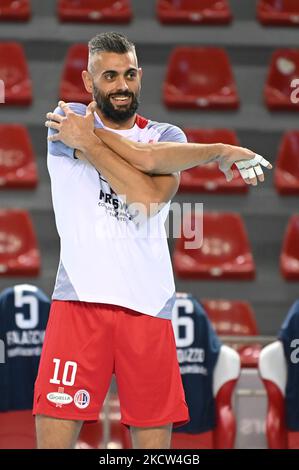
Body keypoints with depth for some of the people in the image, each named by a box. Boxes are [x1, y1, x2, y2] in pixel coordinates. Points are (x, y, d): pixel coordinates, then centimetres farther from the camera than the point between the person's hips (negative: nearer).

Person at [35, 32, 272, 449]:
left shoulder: (167, 135, 14)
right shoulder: (70, 119, 5)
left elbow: (151, 198, -9)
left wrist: (89, 141, -9)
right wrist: (221, 152, -7)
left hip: (148, 304, 3)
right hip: (81, 297, -3)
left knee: (155, 437, 3)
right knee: (54, 432, -8)